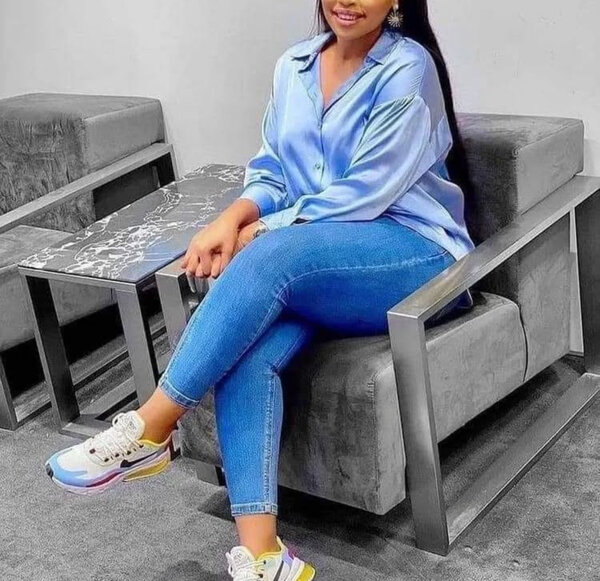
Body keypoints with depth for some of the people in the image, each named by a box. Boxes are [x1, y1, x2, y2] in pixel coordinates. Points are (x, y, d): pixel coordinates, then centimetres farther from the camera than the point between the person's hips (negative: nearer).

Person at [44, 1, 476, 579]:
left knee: (272, 255, -35)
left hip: (411, 255, -5)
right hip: (313, 269, 6)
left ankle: (151, 428, -26)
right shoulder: (293, 66, 12)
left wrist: (255, 236, -14)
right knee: (247, 351, -27)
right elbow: (272, 170, 13)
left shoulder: (407, 68, -8)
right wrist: (234, 217, -9)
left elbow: (362, 195, -14)